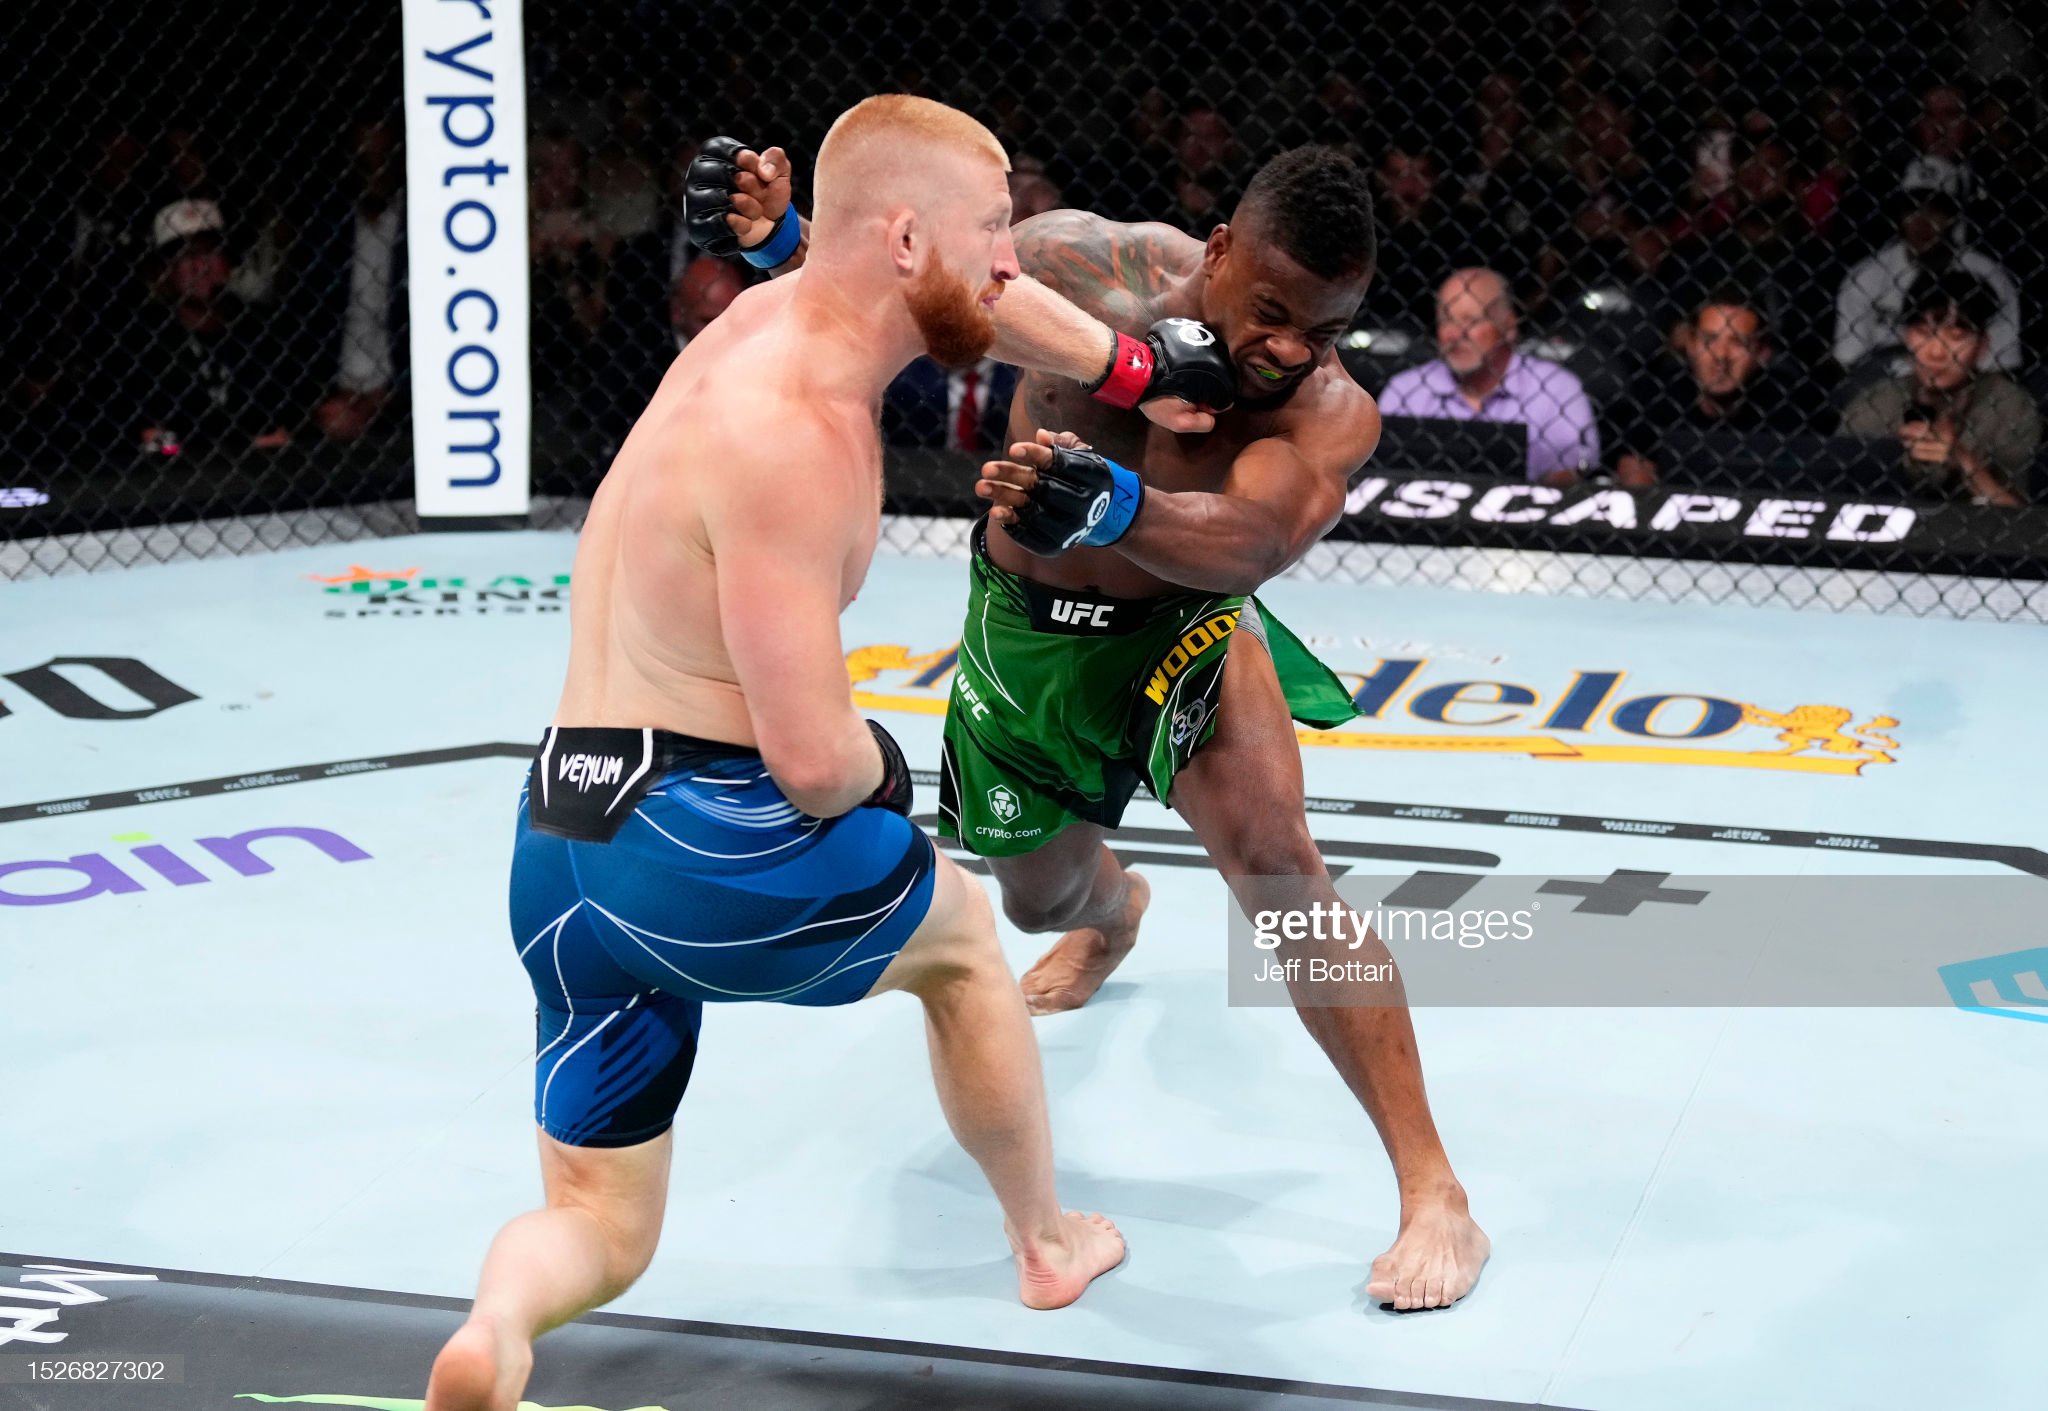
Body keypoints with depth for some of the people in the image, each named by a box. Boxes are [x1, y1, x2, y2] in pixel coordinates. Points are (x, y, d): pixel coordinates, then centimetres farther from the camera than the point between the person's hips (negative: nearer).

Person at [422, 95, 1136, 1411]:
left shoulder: (778, 312, 6)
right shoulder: (795, 436, -21)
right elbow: (814, 760, -23)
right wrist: (882, 770, 0)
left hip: (563, 850, 8)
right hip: (711, 851, -8)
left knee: (601, 1232, 16)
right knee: (961, 931, 26)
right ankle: (1046, 1243, 44)